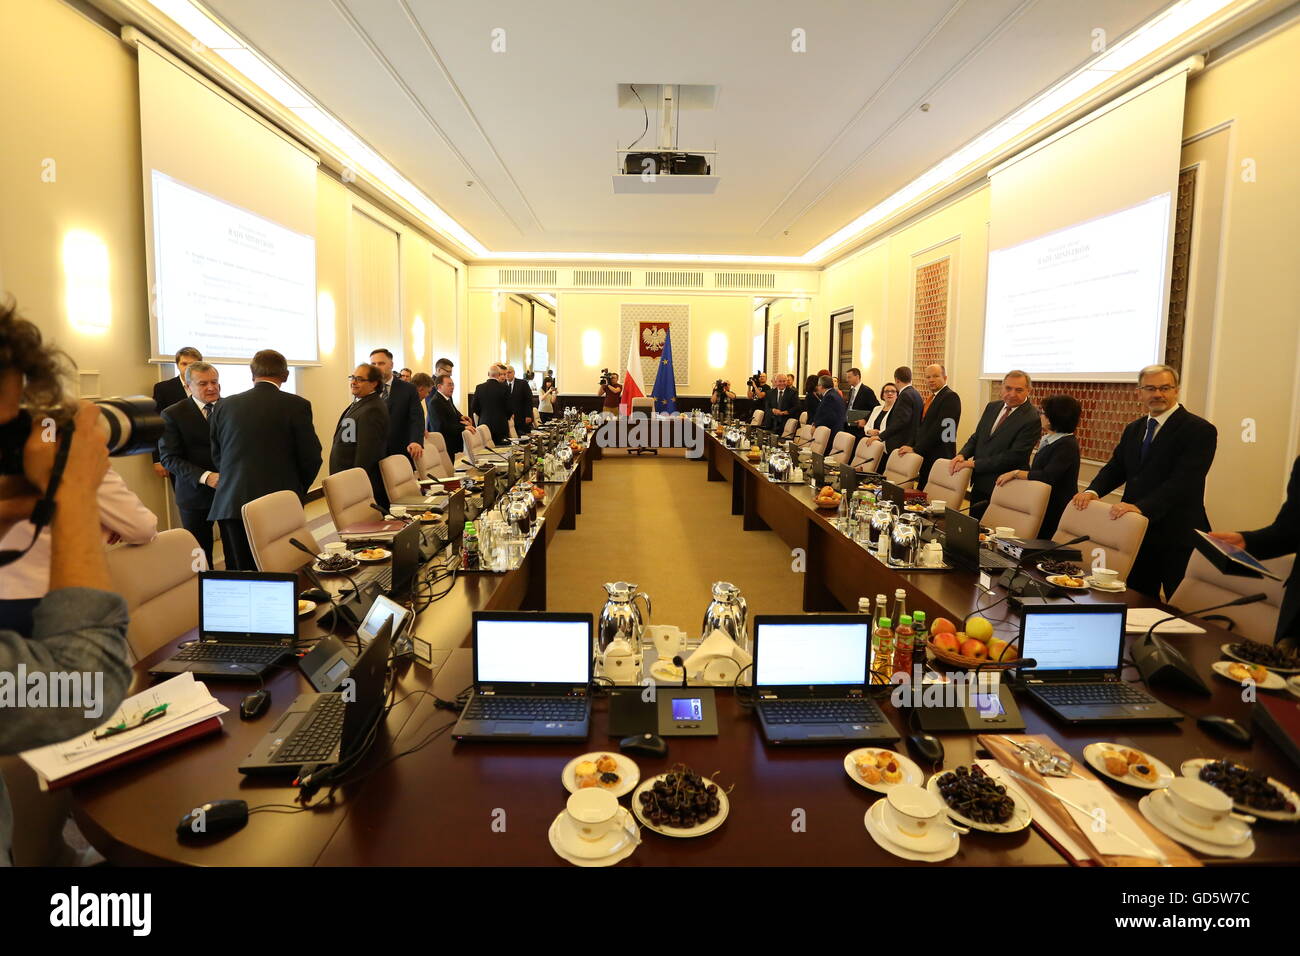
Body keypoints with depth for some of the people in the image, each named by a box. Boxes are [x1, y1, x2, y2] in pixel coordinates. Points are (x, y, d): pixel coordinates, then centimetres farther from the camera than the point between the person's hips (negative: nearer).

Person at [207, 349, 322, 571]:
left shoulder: (224, 406, 8)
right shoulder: (297, 405, -4)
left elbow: (216, 457, 14)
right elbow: (311, 457, -2)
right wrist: (298, 490, 15)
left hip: (230, 505, 3)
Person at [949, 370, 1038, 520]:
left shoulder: (1032, 418, -16)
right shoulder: (992, 407, 7)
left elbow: (1014, 456, -20)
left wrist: (974, 464, -19)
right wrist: (962, 455, -7)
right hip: (979, 484, 7)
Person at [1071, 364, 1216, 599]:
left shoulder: (1200, 430, -9)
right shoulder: (1133, 429, 13)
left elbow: (1183, 481, -20)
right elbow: (1115, 468, 13)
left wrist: (1141, 507, -31)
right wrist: (1092, 491, -8)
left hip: (1177, 537, -6)